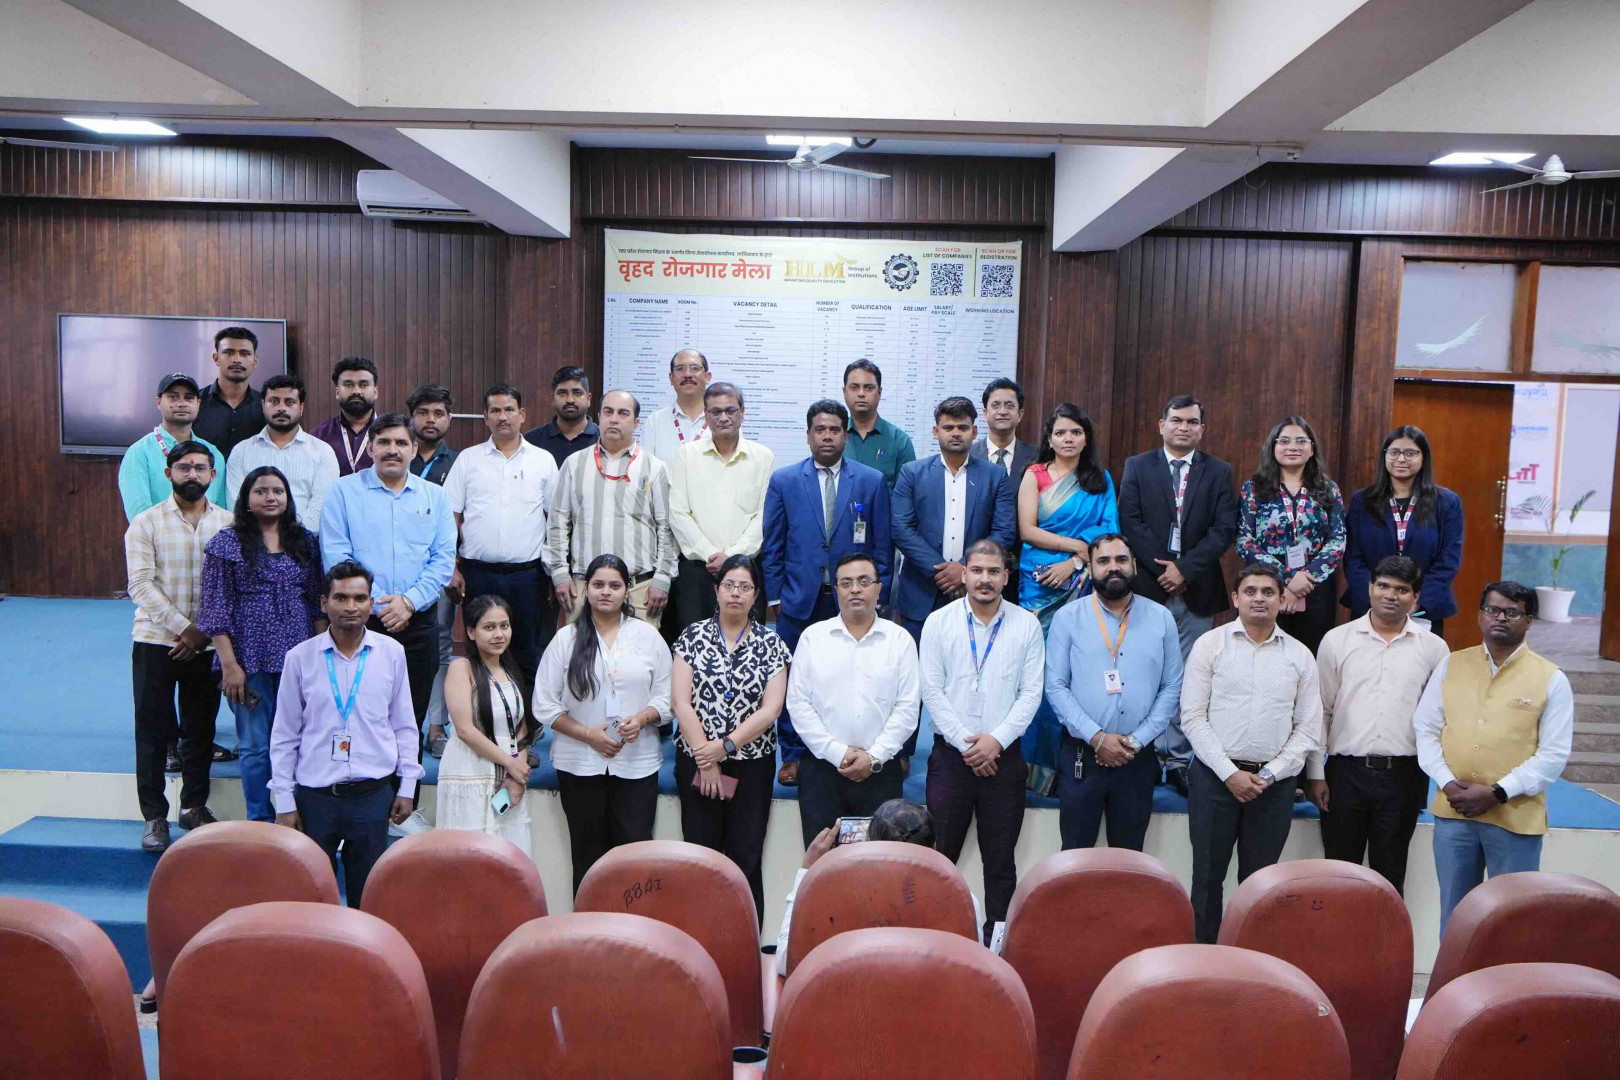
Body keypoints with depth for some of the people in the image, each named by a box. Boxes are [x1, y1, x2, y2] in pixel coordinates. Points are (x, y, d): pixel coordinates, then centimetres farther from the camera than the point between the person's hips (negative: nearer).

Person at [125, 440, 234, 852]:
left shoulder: (228, 523, 2)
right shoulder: (146, 523, -1)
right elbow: (141, 585, -8)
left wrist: (207, 634, -8)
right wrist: (185, 628, -15)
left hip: (208, 644, 2)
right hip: (156, 642, -1)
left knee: (201, 728, 10)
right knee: (153, 730, 2)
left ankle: (195, 805, 24)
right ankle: (154, 815, 12)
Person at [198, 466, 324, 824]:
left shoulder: (306, 541, 10)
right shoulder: (226, 543, 0)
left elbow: (317, 601, 13)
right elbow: (216, 608, -4)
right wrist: (229, 664, -10)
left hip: (299, 658, 3)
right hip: (250, 658, -3)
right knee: (256, 745, 2)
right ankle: (260, 821, 15)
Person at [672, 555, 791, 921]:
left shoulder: (770, 644, 2)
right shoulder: (693, 636, 2)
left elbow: (770, 709, -6)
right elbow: (681, 702, -5)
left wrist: (725, 746, -13)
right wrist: (706, 761, -10)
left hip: (753, 764, 0)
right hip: (696, 764, 0)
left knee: (747, 861, 2)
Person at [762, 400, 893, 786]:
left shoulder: (872, 481, 5)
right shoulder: (783, 480, 6)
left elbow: (882, 544, 5)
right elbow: (772, 544, 6)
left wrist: (878, 595, 1)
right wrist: (773, 595, 1)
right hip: (799, 599, 1)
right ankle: (793, 757, 18)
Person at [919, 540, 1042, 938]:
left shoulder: (1027, 625, 4)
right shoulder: (939, 622, 2)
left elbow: (1031, 692, 0)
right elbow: (931, 689, -2)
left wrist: (996, 739, -11)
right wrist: (966, 742, -9)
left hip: (1004, 757, 1)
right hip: (950, 755, 0)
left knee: (1001, 860, 7)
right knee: (940, 855, 1)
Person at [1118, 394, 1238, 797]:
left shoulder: (1219, 472, 10)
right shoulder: (1137, 467, 8)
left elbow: (1224, 529, 0)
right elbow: (1130, 522, -2)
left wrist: (1185, 569, -11)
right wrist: (1162, 568, -10)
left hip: (1196, 590, 1)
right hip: (1148, 586, 0)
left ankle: (1180, 761, 6)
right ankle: (1155, 755, 8)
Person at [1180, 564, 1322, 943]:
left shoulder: (1300, 656, 7)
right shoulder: (1210, 644, 0)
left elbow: (1308, 728, 6)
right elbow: (1193, 717, -4)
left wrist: (1268, 775, -6)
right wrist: (1230, 773, -11)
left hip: (1274, 782, 2)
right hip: (1215, 776, -2)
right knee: (1207, 877, 3)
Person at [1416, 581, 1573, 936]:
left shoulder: (1551, 679, -1)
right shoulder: (1450, 665, 7)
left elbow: (1554, 754, -6)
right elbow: (1426, 728, 7)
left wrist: (1497, 793, -14)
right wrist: (1447, 783, -8)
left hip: (1516, 819, -2)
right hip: (1453, 813, 3)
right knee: (1454, 913, 14)